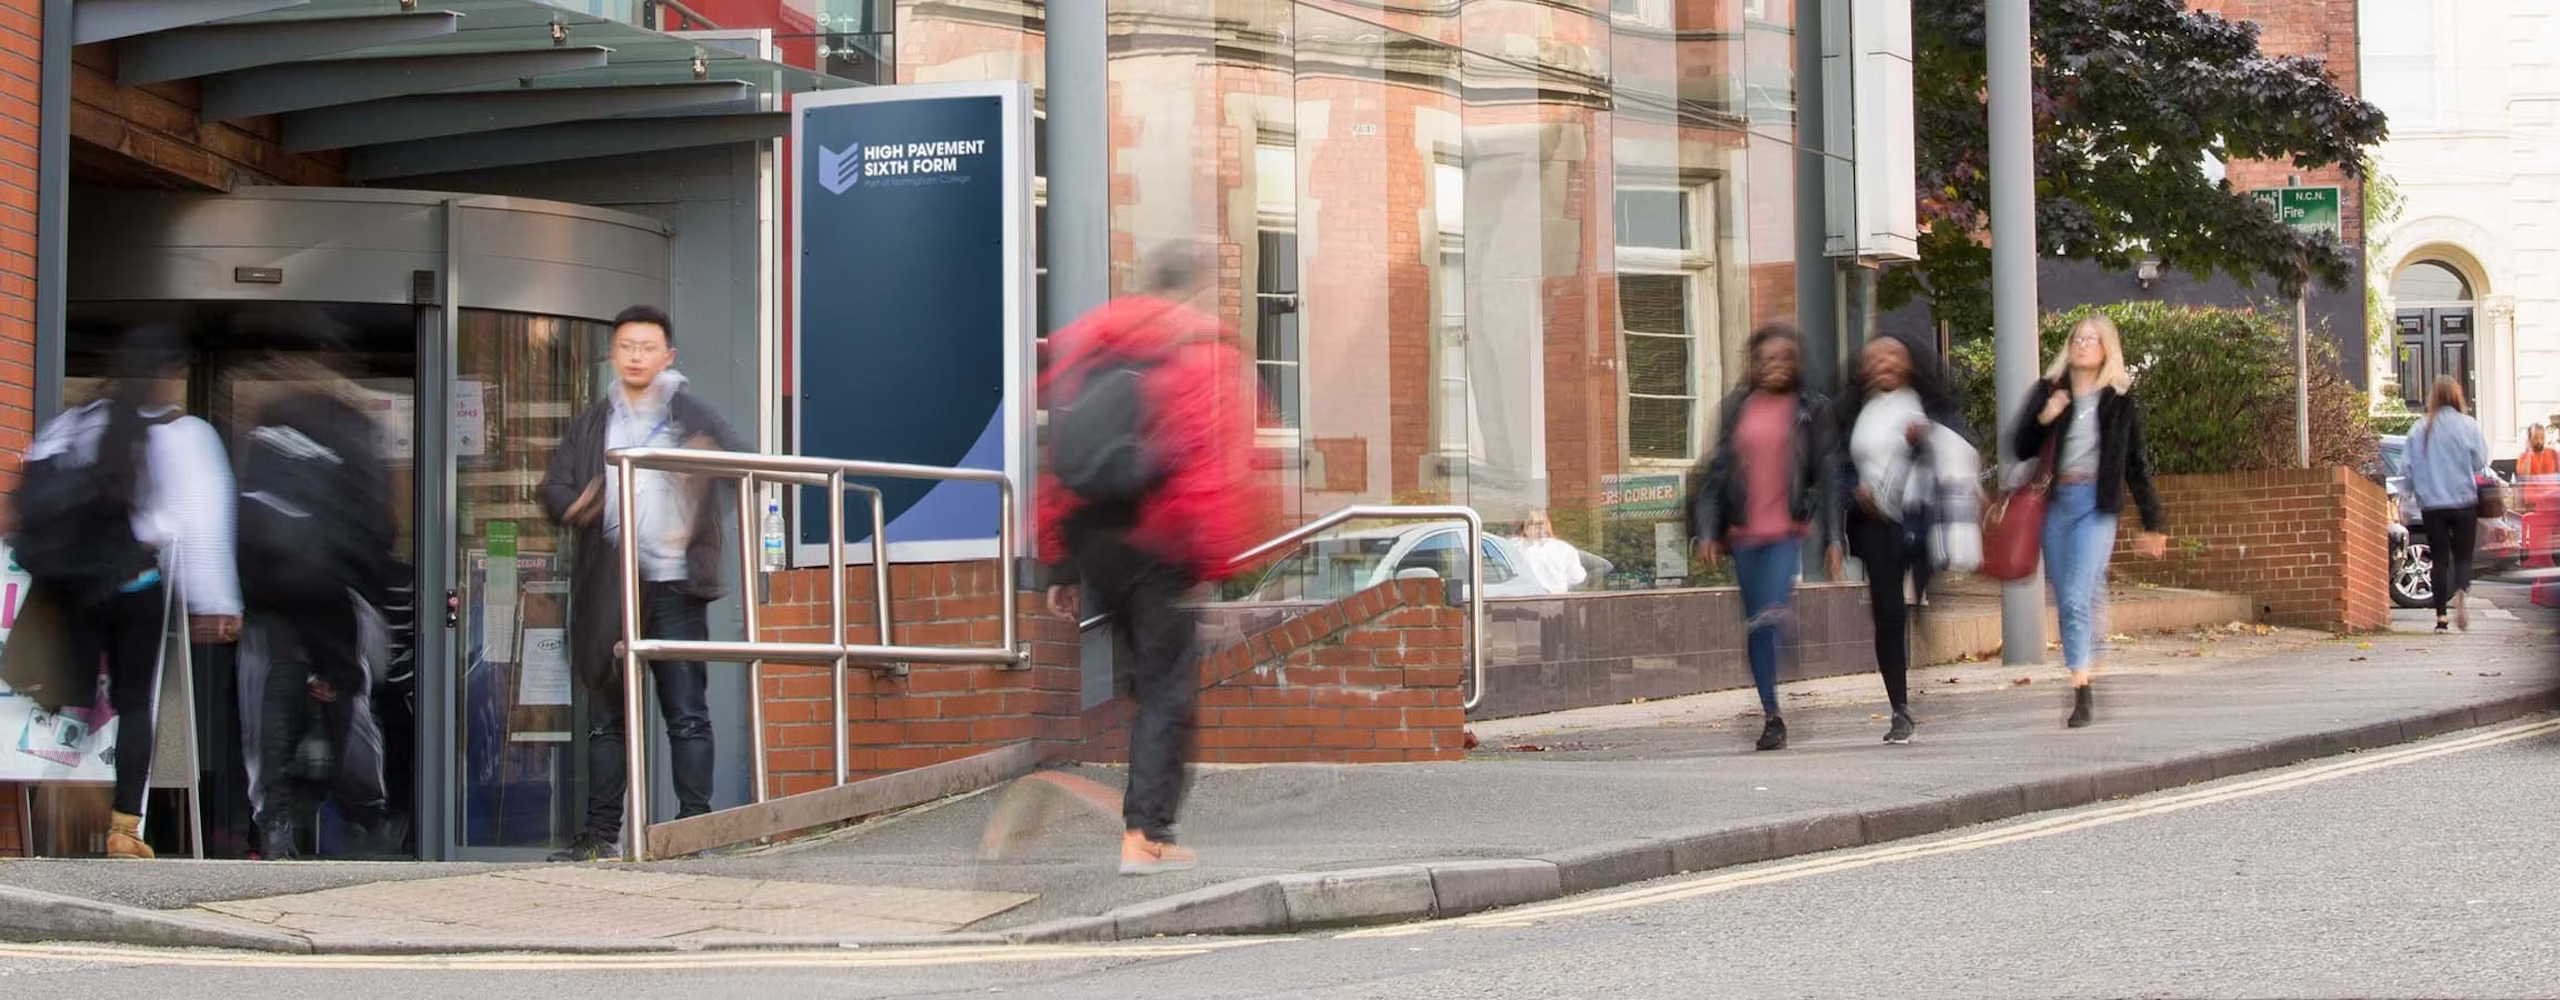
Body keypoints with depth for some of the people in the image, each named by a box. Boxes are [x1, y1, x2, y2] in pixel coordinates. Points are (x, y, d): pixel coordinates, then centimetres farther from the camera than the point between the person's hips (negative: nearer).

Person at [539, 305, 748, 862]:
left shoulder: (693, 417, 8)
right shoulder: (592, 424, 17)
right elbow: (554, 489, 14)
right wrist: (573, 504, -9)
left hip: (674, 586, -3)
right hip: (606, 589, 3)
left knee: (686, 712, -5)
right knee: (605, 716, 6)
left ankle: (695, 822, -4)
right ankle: (602, 831, 10)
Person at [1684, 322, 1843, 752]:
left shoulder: (1811, 410, 3)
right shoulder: (1737, 407, 10)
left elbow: (1827, 476, 3)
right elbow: (1718, 470, 11)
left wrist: (1831, 538, -2)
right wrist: (1707, 530, 4)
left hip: (1788, 531, -4)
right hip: (1744, 532, 4)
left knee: (1770, 619, -18)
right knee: (1757, 626, 9)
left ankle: (1773, 720, -11)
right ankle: (1771, 714, 18)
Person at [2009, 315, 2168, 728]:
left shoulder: (2120, 399, 6)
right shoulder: (2048, 391, 11)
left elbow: (2137, 463, 10)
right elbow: (2020, 449, 9)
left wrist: (2152, 524, 11)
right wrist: (2042, 420, -10)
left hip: (2096, 504, -3)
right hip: (2055, 504, 3)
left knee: (2077, 598, -16)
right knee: (2066, 602, 6)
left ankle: (2081, 687, -18)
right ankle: (2084, 681, 16)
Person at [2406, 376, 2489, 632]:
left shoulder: (2419, 430, 2)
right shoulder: (2468, 425, -4)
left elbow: (2410, 468, 4)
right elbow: (2480, 462, -5)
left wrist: (2416, 491, 18)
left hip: (2431, 503, 2)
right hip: (2463, 502, -2)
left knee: (2440, 559, 8)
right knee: (2463, 556, 5)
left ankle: (2441, 616, 3)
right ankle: (2462, 592, -26)